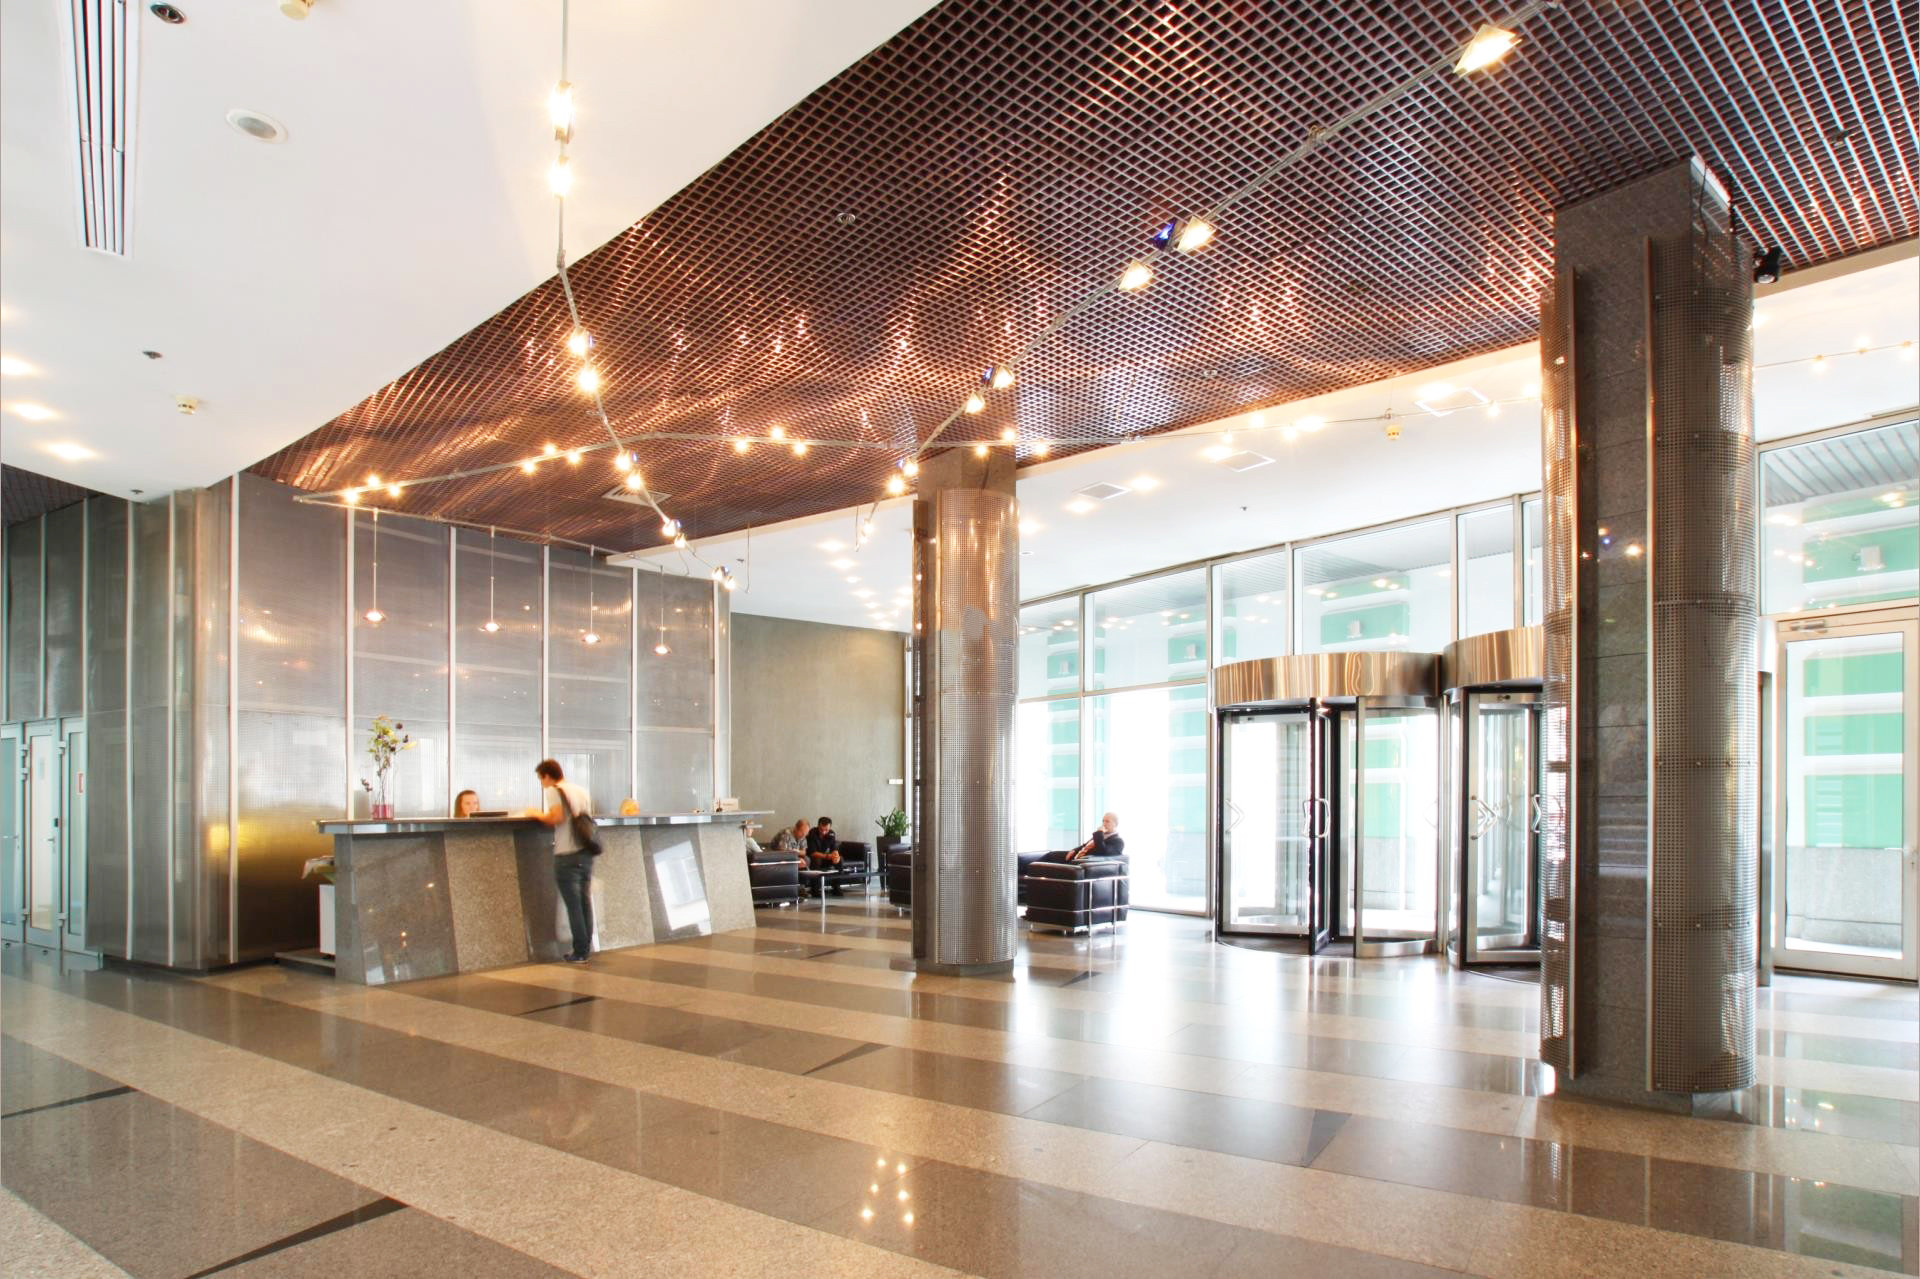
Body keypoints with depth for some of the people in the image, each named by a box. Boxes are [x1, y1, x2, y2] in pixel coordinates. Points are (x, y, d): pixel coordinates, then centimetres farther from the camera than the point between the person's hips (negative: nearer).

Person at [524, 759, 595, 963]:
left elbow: (557, 817, -18)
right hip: (586, 852, 6)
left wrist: (537, 814, -1)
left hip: (567, 855, -6)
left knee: (573, 904, -1)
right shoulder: (582, 790, 14)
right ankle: (586, 949, 14)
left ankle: (579, 952, 3)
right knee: (585, 902, 10)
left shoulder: (553, 791, -5)